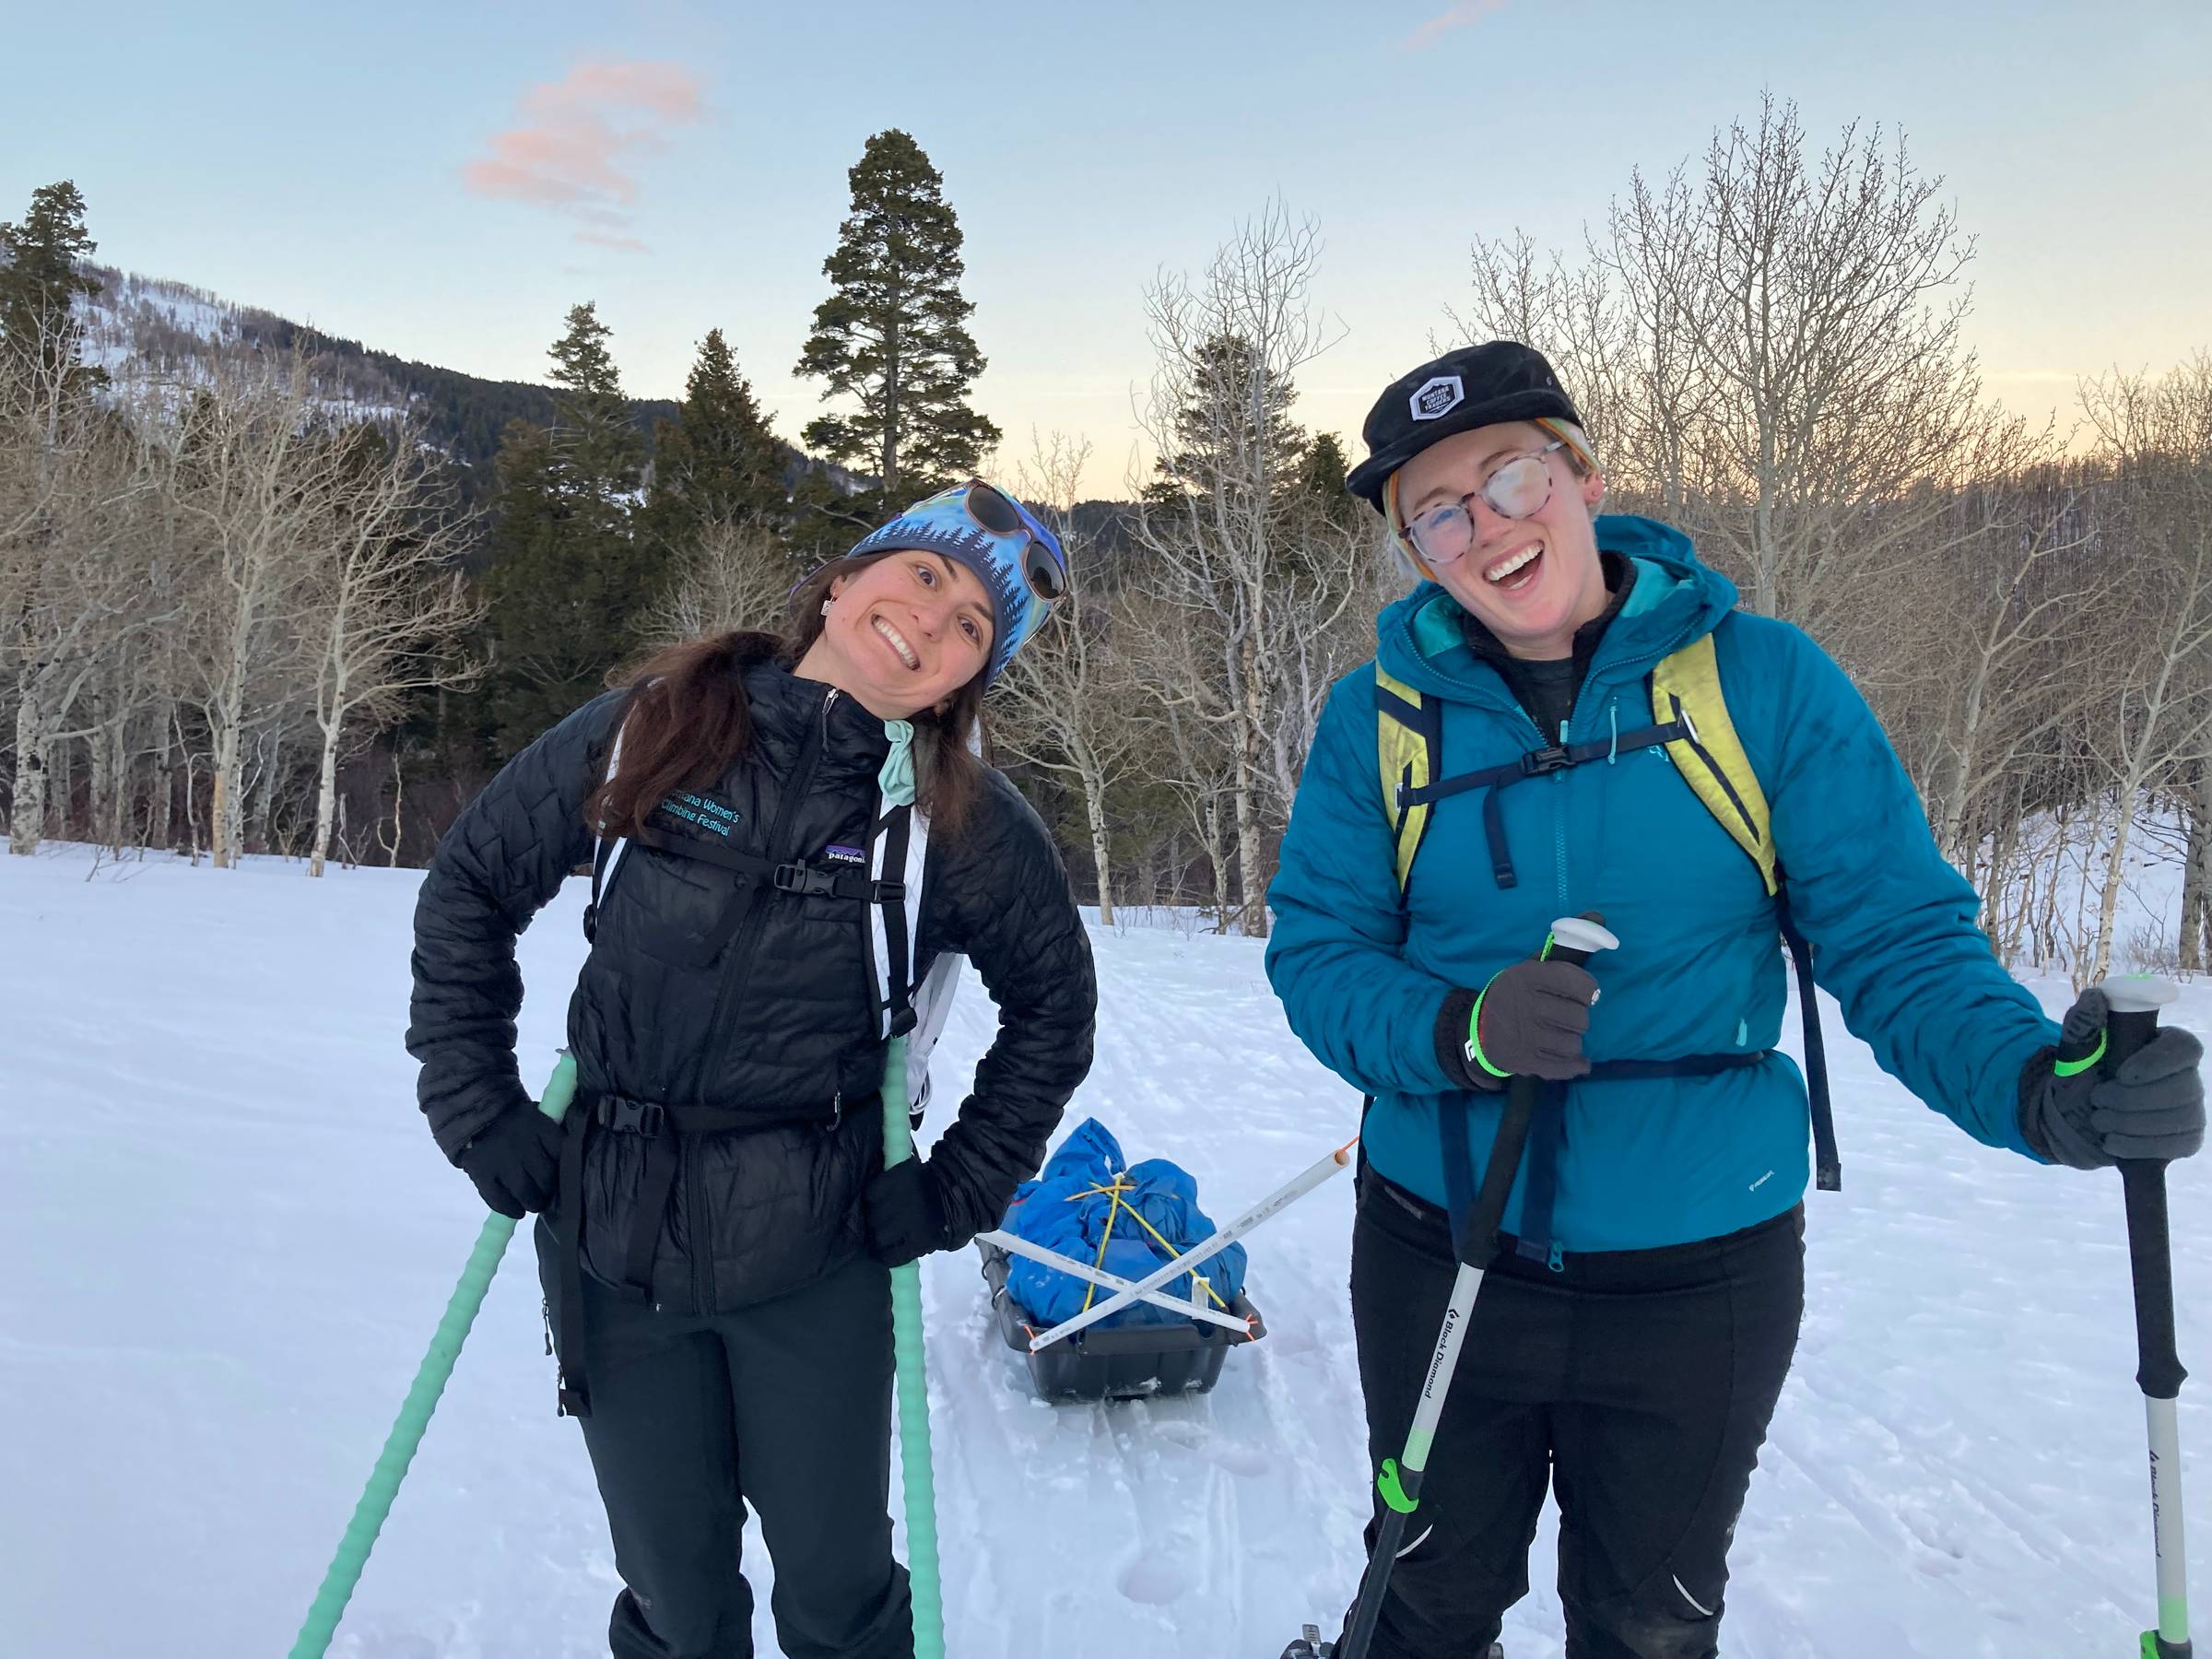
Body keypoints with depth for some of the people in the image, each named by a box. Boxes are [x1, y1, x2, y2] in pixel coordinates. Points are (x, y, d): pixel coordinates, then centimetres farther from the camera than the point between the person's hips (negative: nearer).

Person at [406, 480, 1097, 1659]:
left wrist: (958, 1190, -1)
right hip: (610, 1248, 1)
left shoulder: (963, 821, -8)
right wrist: (477, 1108, 0)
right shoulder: (650, 730, -6)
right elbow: (469, 888, 5)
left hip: (815, 1262, -1)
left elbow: (1054, 1000, 5)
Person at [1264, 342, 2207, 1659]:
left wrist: (2038, 1084, -29)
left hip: (1698, 1277, 0)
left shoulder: (1762, 680, -10)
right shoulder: (1381, 714, -6)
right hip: (1440, 1260, 1)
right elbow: (1317, 958, -7)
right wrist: (1465, 1031, -27)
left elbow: (1900, 943, -10)